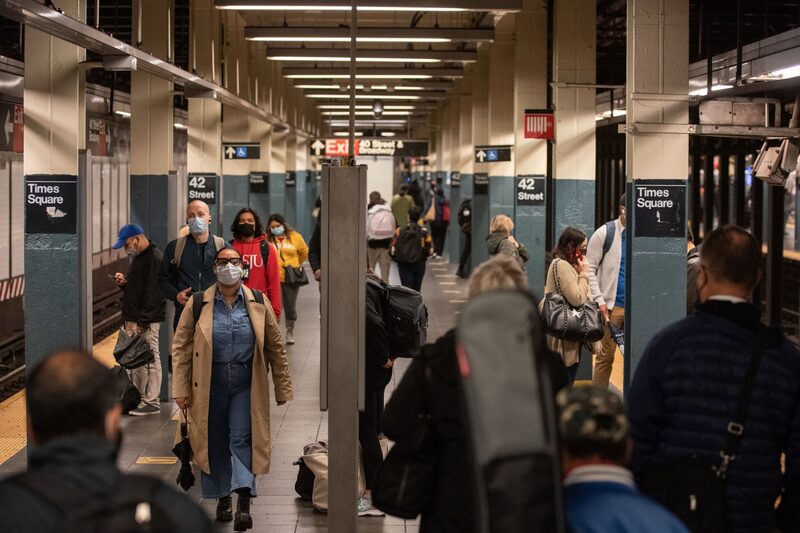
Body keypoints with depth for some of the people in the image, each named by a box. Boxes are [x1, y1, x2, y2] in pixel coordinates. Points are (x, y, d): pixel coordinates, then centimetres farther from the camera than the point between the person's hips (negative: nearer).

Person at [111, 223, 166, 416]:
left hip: (147, 322, -10)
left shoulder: (154, 258, -15)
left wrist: (142, 321, -21)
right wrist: (124, 282, 7)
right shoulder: (138, 257, 18)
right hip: (133, 320, 10)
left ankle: (152, 403, 1)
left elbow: (153, 293, -20)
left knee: (150, 360, -3)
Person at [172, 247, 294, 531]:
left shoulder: (258, 303, 3)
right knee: (215, 442, 7)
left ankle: (244, 503, -13)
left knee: (242, 439, -9)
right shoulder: (198, 304, 1)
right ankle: (222, 498, 24)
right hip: (210, 386, 1)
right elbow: (181, 347, 3)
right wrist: (181, 388, -3)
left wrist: (282, 388, 9)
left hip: (246, 386, 0)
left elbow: (276, 347, 9)